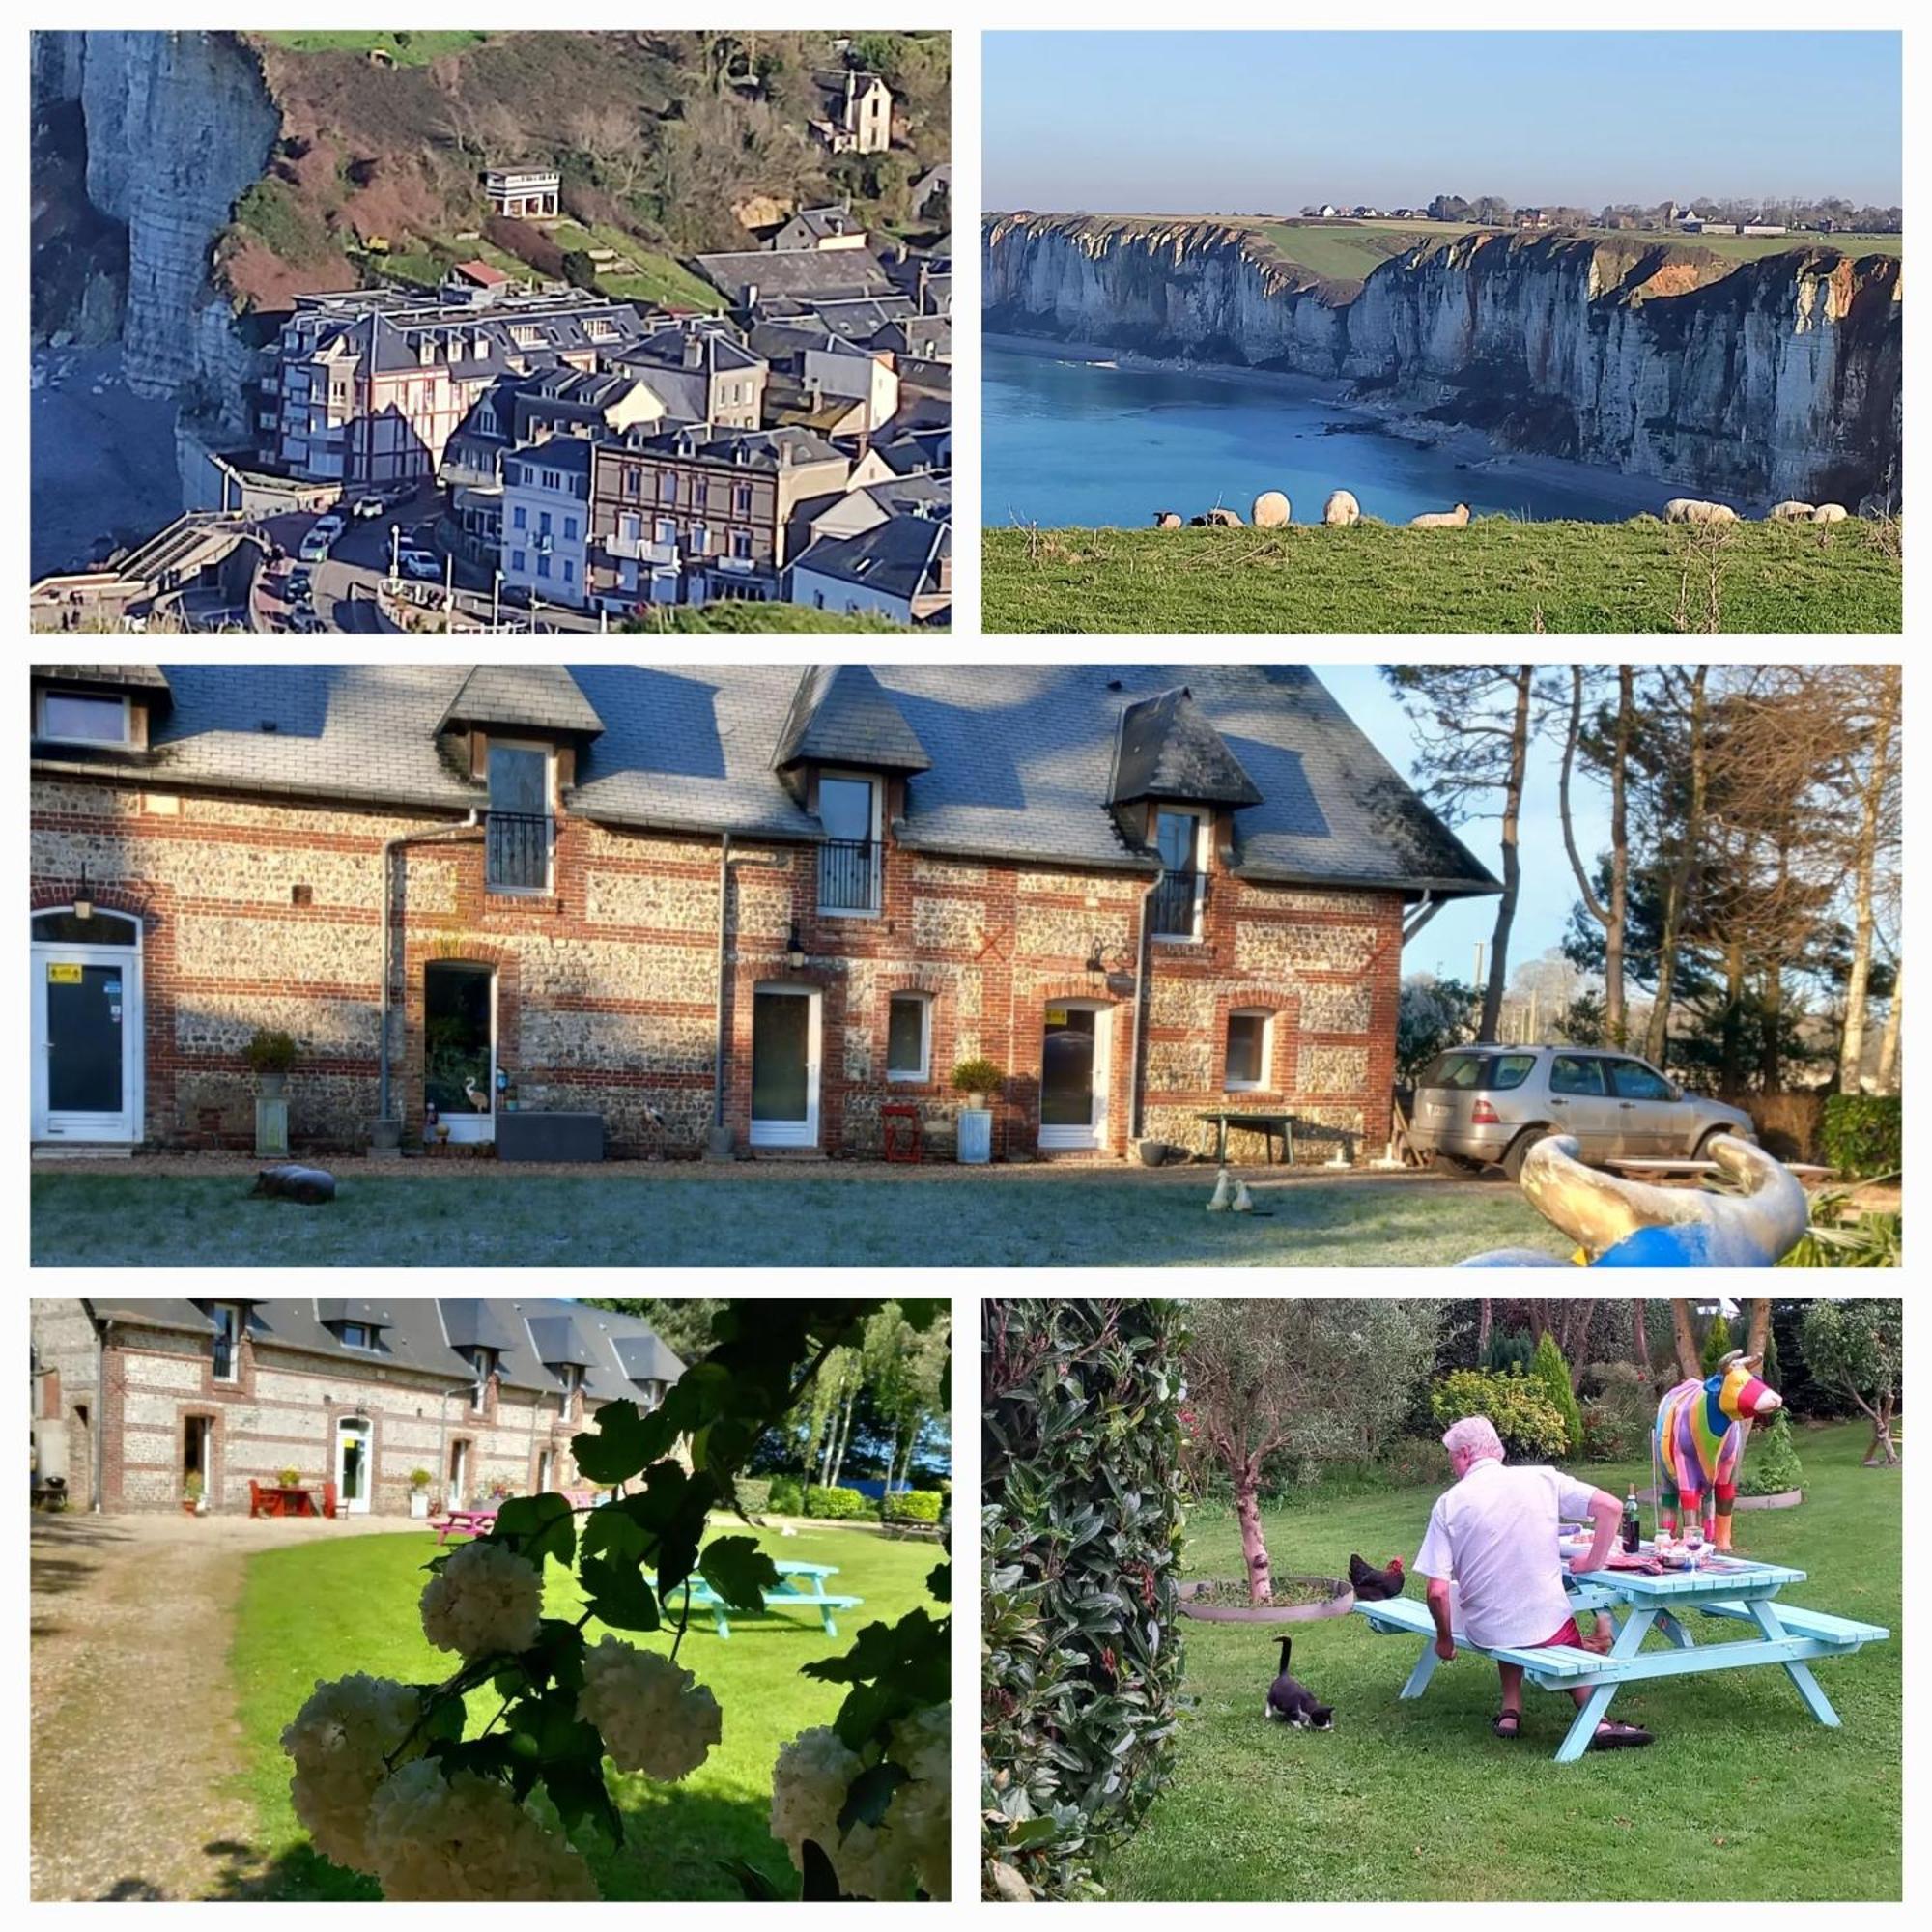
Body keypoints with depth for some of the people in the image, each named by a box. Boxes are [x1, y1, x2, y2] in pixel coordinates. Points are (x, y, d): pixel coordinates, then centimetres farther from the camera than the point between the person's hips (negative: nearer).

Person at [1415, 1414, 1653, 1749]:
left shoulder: (1449, 1503, -8)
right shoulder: (1541, 1479, -4)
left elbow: (1437, 1591, -11)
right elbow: (1611, 1506, -10)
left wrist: (1444, 1640, 6)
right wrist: (1593, 1563, 1)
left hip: (1486, 1632, 1)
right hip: (1548, 1626, -1)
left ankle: (1511, 1710, 17)